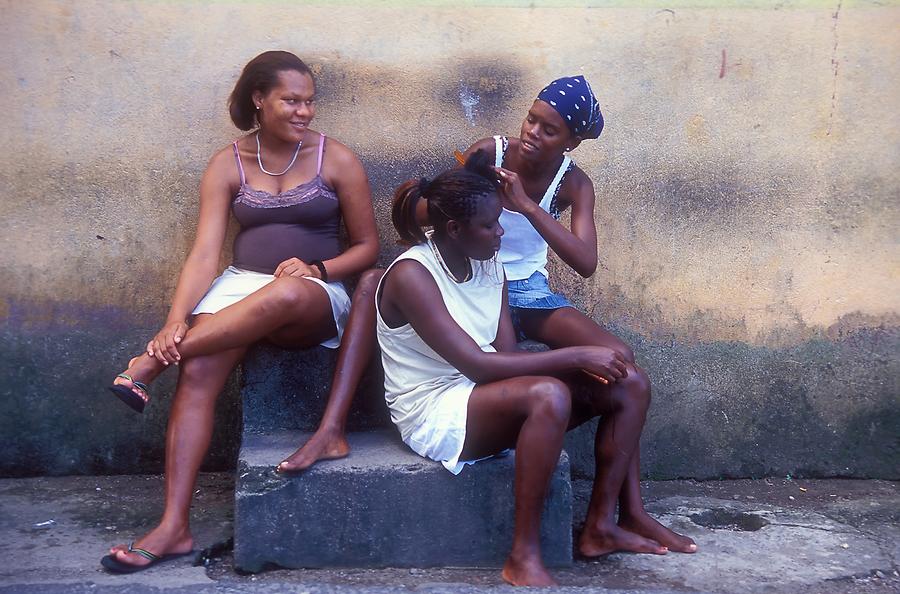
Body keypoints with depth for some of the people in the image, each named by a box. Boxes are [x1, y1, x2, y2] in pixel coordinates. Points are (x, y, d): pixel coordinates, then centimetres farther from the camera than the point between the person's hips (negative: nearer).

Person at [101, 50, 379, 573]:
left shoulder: (336, 159, 3)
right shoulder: (228, 164, 6)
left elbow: (367, 247, 6)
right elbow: (205, 253, -4)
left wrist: (317, 268, -13)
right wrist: (177, 319, -20)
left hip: (315, 299, -2)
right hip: (242, 287, 2)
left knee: (283, 294, -40)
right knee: (197, 372, -28)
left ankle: (151, 363, -26)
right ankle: (174, 526, -25)